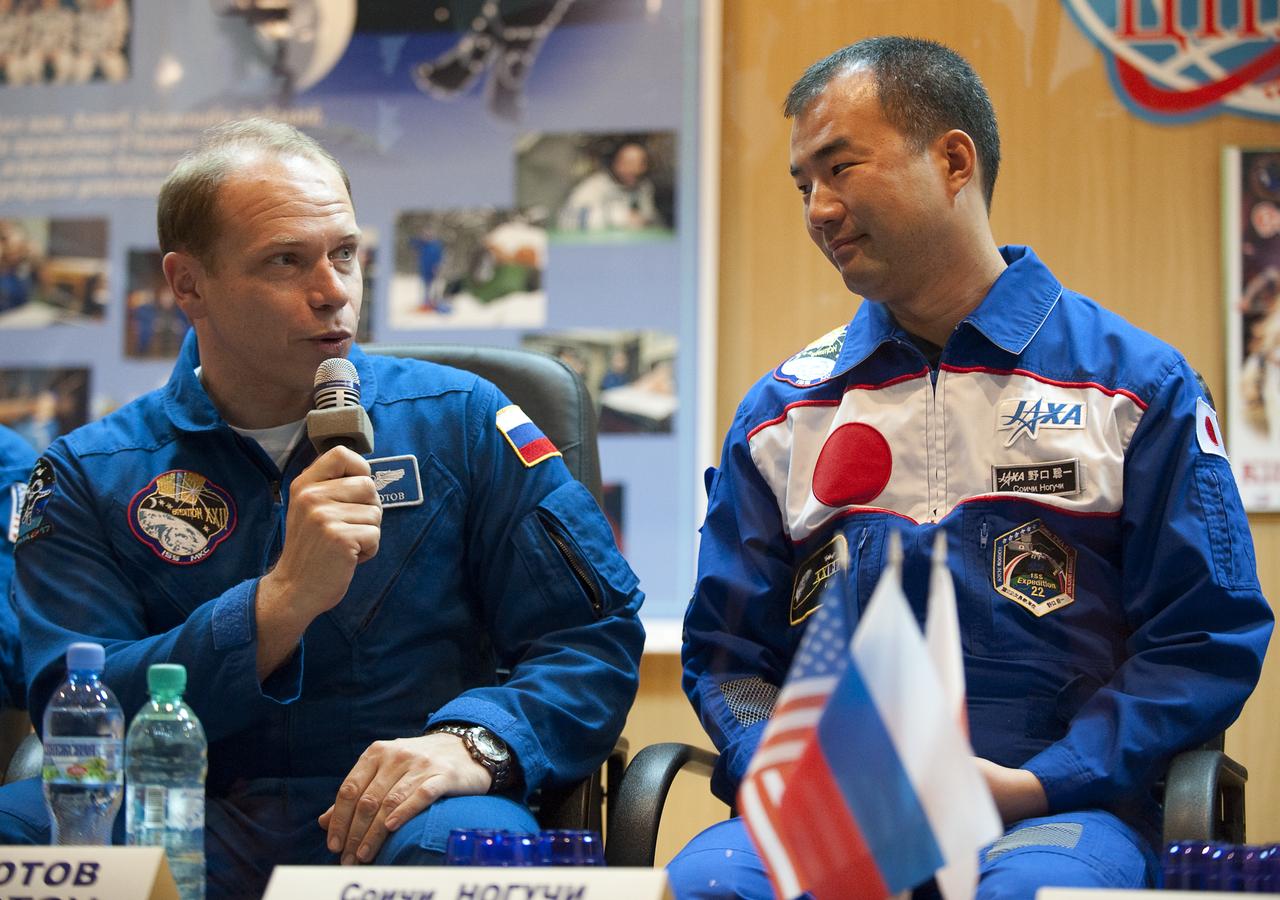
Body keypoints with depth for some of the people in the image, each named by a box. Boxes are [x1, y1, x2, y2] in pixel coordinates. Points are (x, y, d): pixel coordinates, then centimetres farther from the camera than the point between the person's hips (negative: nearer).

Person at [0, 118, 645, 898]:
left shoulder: (456, 422, 11)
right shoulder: (90, 477, 10)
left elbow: (596, 632, 5)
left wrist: (476, 740, -16)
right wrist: (284, 602, -16)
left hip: (403, 815, -1)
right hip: (193, 826, 1)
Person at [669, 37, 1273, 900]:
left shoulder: (1137, 384, 8)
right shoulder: (781, 411, 18)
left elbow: (1204, 642, 3)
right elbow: (726, 654, 17)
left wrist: (1033, 787, -10)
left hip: (1056, 806, -2)